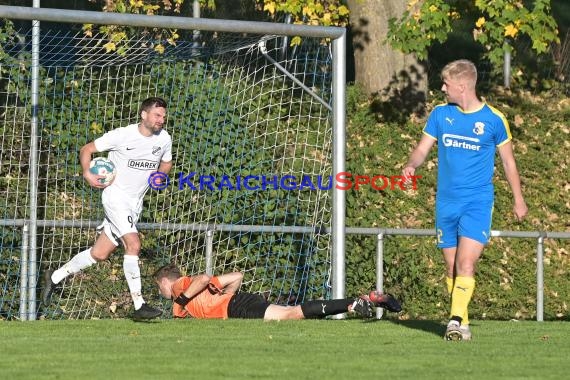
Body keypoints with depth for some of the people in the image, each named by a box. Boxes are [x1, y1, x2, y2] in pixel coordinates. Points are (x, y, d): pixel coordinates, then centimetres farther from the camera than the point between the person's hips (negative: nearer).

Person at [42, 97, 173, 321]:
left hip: (135, 202, 6)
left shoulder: (164, 139, 3)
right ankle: (139, 306, -19)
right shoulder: (122, 135, -12)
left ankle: (55, 277, 24)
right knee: (133, 245, -22)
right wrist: (87, 174, -18)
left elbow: (166, 163, 23)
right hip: (116, 194, -6)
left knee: (99, 254, 6)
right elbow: (87, 149, -3)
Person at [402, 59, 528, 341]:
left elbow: (508, 160, 8)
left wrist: (518, 199, 11)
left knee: (466, 263, -18)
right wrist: (411, 165, -16)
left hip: (477, 201, -4)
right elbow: (423, 148, 7)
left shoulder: (494, 119, -2)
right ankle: (463, 324, 14)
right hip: (446, 201, 4)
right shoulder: (440, 114, 6)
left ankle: (456, 319, -22)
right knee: (452, 267, 6)